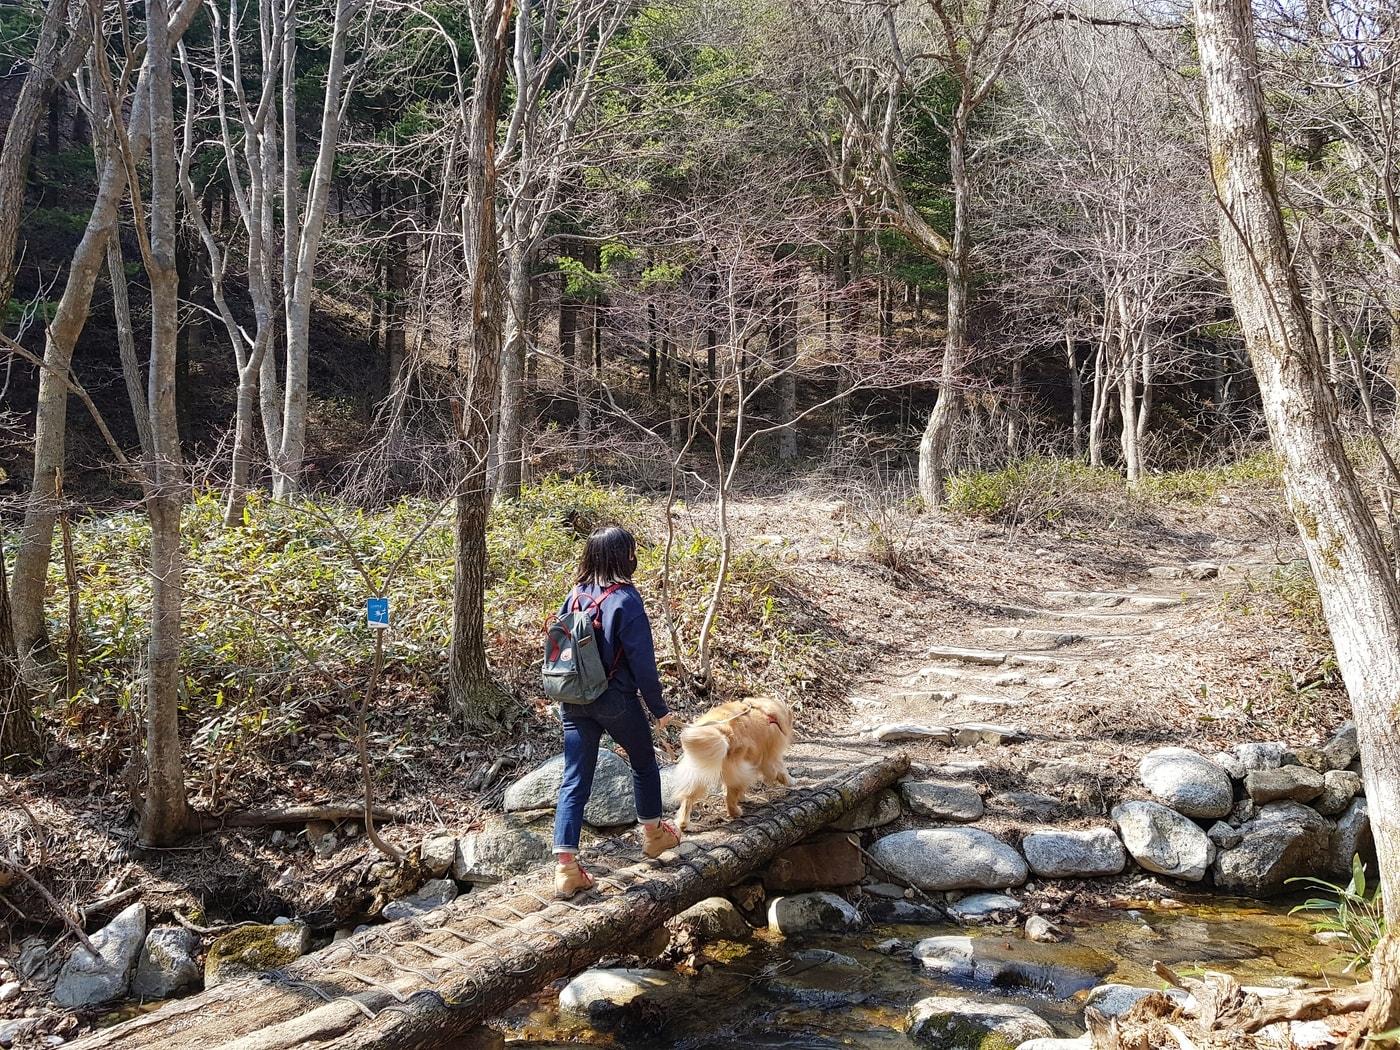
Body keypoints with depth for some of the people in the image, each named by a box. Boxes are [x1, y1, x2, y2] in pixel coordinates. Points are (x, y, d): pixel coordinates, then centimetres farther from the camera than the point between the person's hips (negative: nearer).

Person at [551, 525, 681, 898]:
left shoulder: (575, 595, 2)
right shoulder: (625, 600, -15)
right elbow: (642, 660, -15)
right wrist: (658, 707, -5)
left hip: (574, 702, 5)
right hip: (616, 701, -4)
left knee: (574, 781, 4)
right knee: (644, 764, 21)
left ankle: (565, 866, -4)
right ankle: (654, 834, 38)